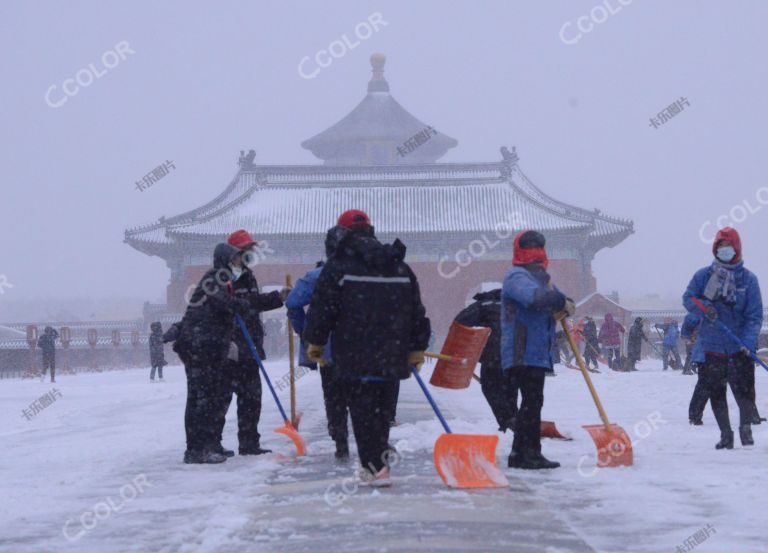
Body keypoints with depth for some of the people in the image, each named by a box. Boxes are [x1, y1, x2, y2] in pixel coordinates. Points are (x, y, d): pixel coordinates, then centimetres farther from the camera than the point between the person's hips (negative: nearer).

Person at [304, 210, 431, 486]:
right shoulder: (400, 267, 13)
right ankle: (376, 464, 22)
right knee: (383, 407, 15)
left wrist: (315, 341, 11)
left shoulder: (338, 266, -4)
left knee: (363, 407, -1)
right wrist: (417, 349, 23)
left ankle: (376, 466, -11)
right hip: (393, 354, 5)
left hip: (358, 354, -5)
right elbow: (416, 311, 16)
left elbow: (322, 308, -3)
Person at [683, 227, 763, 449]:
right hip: (711, 346, 2)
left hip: (739, 347, -2)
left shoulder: (748, 278, -3)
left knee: (743, 390, -6)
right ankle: (725, 435, 21)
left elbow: (755, 314, -5)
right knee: (716, 393, 7)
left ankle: (746, 429, 18)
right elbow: (688, 298, 6)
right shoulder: (704, 275, 2)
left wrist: (748, 341, -19)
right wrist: (703, 307, -17)